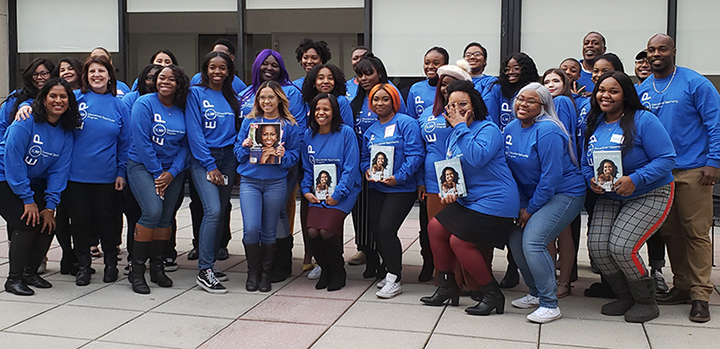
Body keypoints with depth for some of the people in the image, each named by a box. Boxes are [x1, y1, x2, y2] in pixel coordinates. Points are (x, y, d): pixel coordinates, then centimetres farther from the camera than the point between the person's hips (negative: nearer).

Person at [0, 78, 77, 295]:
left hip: (35, 183, 6)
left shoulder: (66, 132, -2)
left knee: (48, 225, -5)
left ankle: (30, 273, 16)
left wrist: (50, 206, -11)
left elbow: (59, 170, -3)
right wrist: (27, 200, -20)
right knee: (27, 223, -20)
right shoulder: (26, 122, -20)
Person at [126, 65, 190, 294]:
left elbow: (185, 144, 5)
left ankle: (157, 267, 17)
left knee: (167, 217, 1)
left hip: (172, 169, 5)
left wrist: (172, 173, -7)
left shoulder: (183, 110, 4)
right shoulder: (144, 104, -8)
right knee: (153, 212, -20)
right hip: (142, 165, -4)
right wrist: (157, 173, -13)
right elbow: (142, 142, -12)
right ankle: (136, 271, -8)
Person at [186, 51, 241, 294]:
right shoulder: (196, 94, 0)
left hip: (228, 158, 5)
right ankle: (204, 271, -13)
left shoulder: (233, 98, 14)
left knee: (221, 213, 4)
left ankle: (210, 264, 15)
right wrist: (210, 165, -12)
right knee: (213, 210, -18)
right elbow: (194, 132, -6)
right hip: (203, 158, -5)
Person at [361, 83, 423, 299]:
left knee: (386, 229, -15)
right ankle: (391, 270, 27)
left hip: (401, 188, -7)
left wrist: (399, 177, -20)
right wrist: (367, 170, -3)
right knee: (376, 230, 5)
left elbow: (415, 154, -14)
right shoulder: (370, 131, 14)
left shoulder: (406, 123, -7)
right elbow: (365, 157, 19)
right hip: (376, 187, 7)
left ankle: (394, 279, -1)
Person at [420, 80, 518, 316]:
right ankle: (447, 286, 17)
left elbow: (477, 158, -32)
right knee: (435, 227, 3)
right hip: (467, 200, 9)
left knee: (459, 241, -11)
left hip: (495, 201, -9)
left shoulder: (488, 129, -14)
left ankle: (492, 294, 3)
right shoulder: (454, 135, 14)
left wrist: (461, 127, -23)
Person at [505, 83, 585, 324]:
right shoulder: (511, 129, 5)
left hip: (564, 194, -8)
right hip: (533, 196, 8)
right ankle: (536, 293, 22)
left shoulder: (547, 132, -20)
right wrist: (522, 205, 2)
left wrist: (530, 209, -14)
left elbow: (551, 176, -22)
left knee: (532, 242, -20)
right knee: (515, 241, 2)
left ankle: (550, 305, -9)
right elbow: (513, 171, 10)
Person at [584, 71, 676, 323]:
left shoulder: (643, 120, -15)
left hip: (649, 196, -6)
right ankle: (625, 297, 14)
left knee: (621, 247, -21)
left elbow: (666, 159, -18)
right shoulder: (594, 124, 6)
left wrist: (635, 180, -29)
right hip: (610, 198, 6)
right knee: (597, 245, -11)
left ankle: (646, 302, 6)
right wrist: (591, 180, -10)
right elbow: (586, 163, 12)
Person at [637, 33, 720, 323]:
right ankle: (682, 287, 22)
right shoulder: (641, 90, 10)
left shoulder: (695, 83, -5)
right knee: (670, 232, 10)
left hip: (692, 171, -5)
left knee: (696, 232, -4)